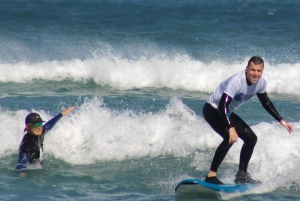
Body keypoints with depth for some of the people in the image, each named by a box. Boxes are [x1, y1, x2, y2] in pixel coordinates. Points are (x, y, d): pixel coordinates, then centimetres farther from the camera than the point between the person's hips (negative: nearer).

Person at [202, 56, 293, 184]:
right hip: (212, 110, -9)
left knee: (251, 138, 7)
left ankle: (241, 176, 17)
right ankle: (211, 176, -30)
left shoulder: (261, 83, -9)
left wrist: (281, 120, 11)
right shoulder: (237, 81, -34)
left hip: (227, 112, 9)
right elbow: (223, 106, -39)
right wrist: (230, 128, -48)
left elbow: (266, 102, 11)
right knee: (230, 138, -30)